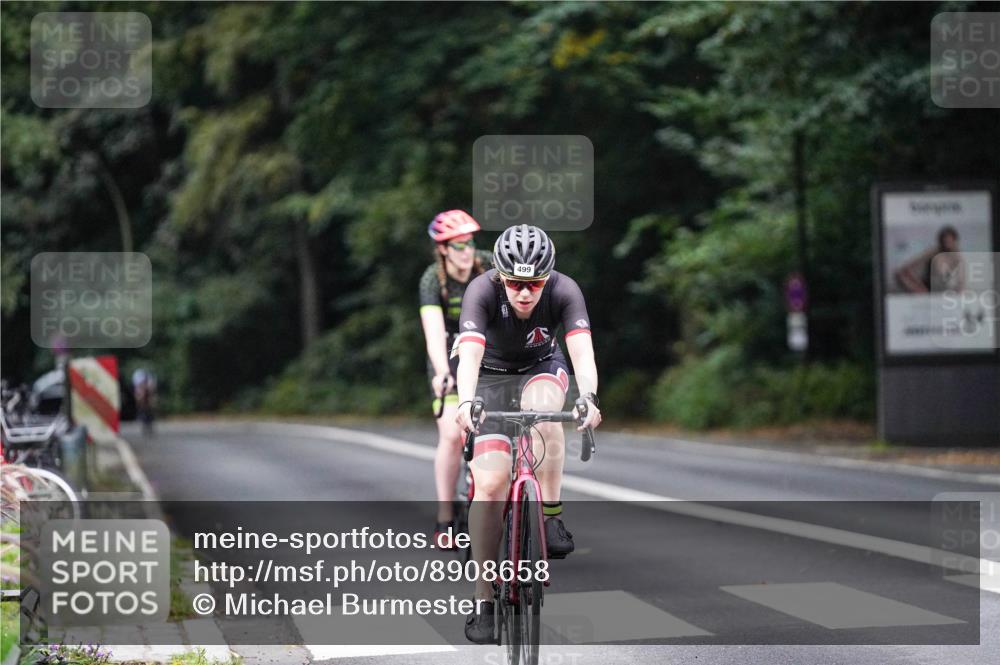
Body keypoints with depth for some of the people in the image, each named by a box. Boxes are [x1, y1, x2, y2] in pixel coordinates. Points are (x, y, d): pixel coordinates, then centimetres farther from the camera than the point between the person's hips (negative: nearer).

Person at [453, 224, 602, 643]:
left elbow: (582, 351, -38)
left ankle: (551, 515, -23)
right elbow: (469, 355, -42)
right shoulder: (483, 291, -30)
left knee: (542, 409, -37)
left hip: (541, 369, 1)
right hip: (492, 376, -1)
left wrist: (588, 398, -57)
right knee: (490, 482, -16)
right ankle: (483, 601, -8)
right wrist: (465, 403, -60)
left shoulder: (564, 291, -26)